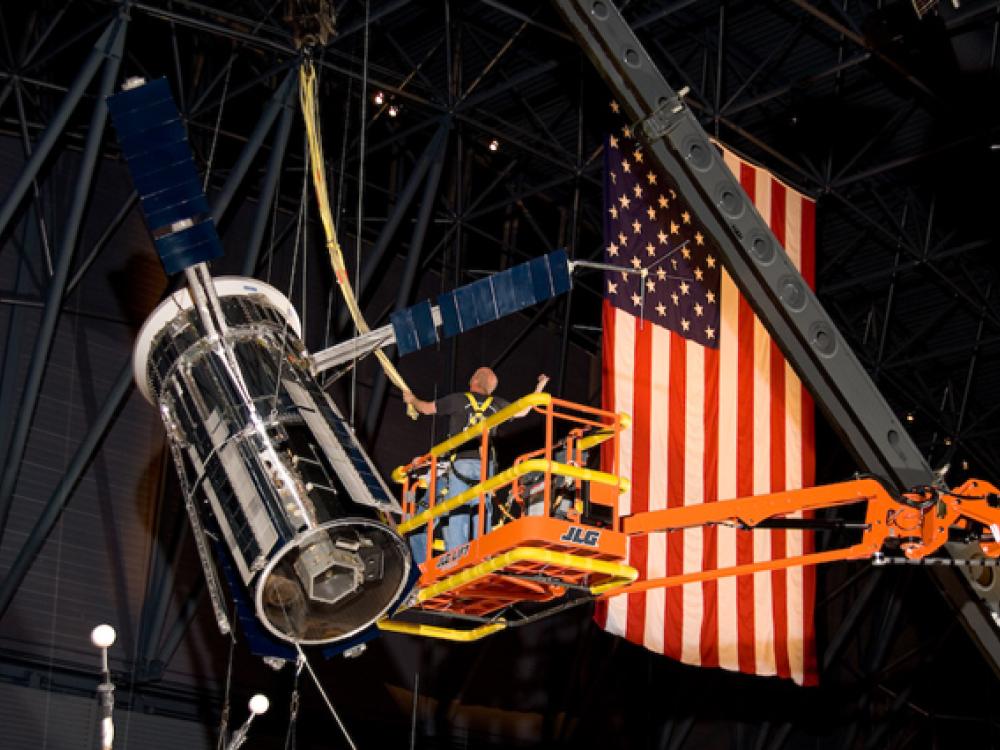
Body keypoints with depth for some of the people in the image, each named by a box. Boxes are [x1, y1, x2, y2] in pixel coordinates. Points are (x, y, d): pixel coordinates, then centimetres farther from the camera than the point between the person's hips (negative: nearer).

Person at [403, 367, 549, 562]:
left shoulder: (458, 400, 2)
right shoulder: (496, 404, 11)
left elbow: (426, 408, 11)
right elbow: (522, 411, 27)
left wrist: (412, 400, 33)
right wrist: (539, 388, 41)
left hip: (461, 462, -3)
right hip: (485, 465, 3)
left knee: (457, 513, -4)